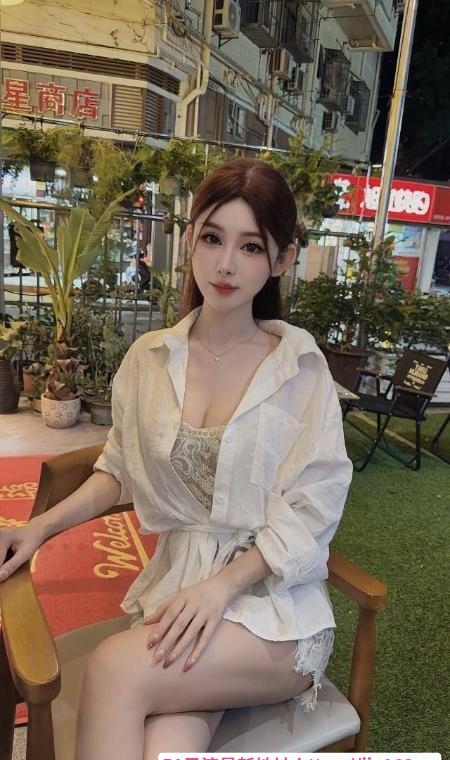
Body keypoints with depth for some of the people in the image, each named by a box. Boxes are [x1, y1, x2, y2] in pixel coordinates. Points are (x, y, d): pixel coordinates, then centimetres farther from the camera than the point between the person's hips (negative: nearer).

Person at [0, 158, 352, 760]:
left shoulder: (301, 367, -7)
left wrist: (221, 584, -18)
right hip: (176, 583, 3)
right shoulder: (150, 357, 3)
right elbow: (119, 471, 11)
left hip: (273, 595, -2)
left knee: (114, 670, -26)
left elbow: (310, 511, -8)